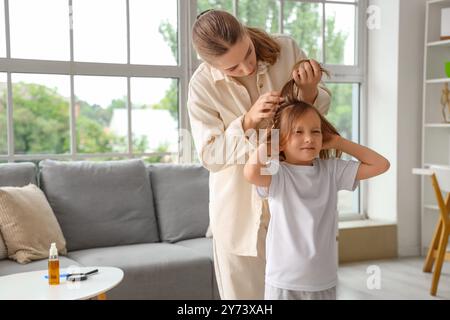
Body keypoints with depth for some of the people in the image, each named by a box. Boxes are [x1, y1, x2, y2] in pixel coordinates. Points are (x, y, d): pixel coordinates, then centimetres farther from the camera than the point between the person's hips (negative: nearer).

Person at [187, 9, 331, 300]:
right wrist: (248, 121, -28)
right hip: (240, 206, -1)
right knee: (244, 288, 10)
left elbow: (322, 108, 1)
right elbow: (209, 156, -13)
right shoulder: (203, 85, -14)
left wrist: (309, 91, -23)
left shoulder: (286, 49, -11)